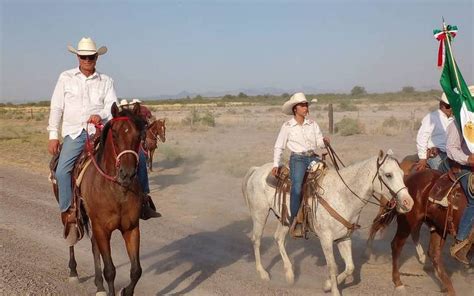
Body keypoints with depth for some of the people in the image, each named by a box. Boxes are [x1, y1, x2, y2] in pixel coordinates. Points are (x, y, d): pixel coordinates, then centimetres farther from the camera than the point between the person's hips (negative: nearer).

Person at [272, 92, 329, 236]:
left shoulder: (312, 124, 11)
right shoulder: (287, 126, 2)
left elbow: (319, 142, 8)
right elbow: (279, 146, 5)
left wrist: (325, 142, -16)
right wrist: (276, 165, -5)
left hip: (313, 157, 4)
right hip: (297, 158, -4)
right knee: (297, 187, -25)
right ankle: (295, 222, -19)